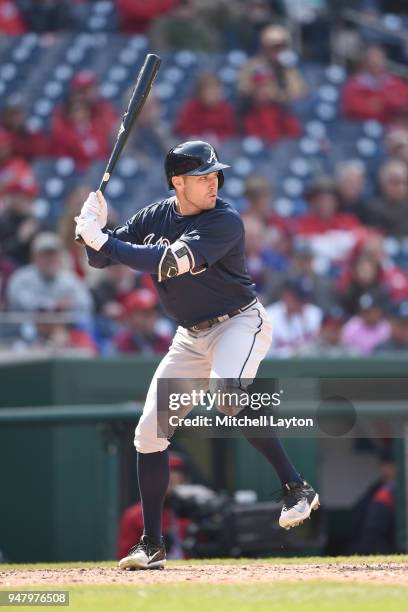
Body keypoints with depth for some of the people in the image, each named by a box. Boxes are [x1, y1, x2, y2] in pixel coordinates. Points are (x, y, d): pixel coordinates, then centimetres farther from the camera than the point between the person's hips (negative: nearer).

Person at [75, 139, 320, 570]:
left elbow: (168, 263, -32)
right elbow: (101, 259, 4)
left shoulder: (225, 222, -20)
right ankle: (152, 545, 12)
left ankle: (296, 488, -30)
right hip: (191, 336, 7)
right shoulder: (153, 218, 0)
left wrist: (103, 240, -28)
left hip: (240, 323, -7)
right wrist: (94, 233, -18)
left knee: (228, 390, -37)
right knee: (149, 432, 2)